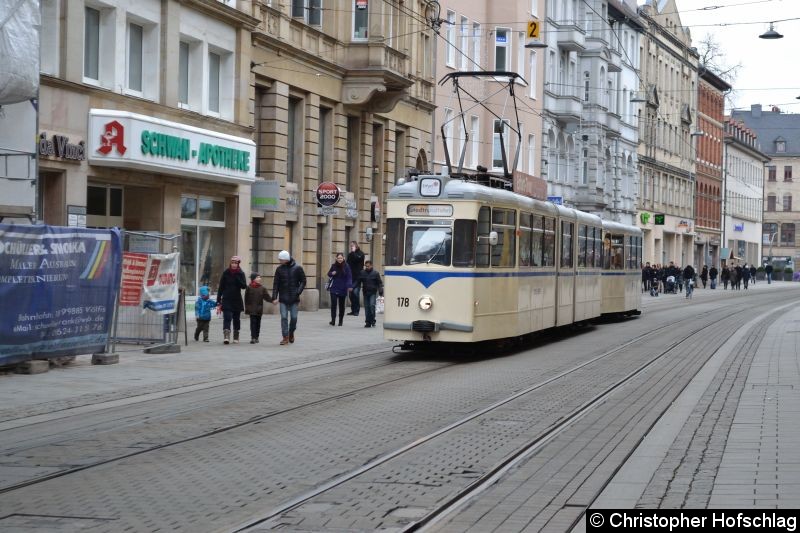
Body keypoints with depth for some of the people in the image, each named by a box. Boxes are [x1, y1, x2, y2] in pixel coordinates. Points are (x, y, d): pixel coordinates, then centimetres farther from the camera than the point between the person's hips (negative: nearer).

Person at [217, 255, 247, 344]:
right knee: (227, 318, -15)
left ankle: (236, 337, 22)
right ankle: (226, 337, -26)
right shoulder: (226, 273, 1)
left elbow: (244, 286, -10)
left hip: (237, 300, 2)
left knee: (236, 319, 10)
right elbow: (220, 288, 2)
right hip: (226, 300, -2)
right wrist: (218, 302, -2)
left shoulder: (241, 274, 4)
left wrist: (237, 277, -19)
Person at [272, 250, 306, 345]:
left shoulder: (297, 268, -3)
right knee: (284, 317, -4)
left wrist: (298, 292, -12)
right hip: (283, 298, 1)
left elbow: (303, 281, 1)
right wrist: (274, 297, -5)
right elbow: (276, 284, 3)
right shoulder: (279, 269, 2)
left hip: (294, 298, -1)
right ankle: (285, 337, 1)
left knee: (294, 317, 5)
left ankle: (291, 333, 28)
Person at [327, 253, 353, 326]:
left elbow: (349, 277, -9)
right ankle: (333, 320, -10)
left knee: (341, 305, 9)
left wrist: (349, 286, -21)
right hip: (334, 288, 1)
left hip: (342, 289, -1)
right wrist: (332, 273, -10)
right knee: (333, 303, -12)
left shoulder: (346, 266, -6)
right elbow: (329, 274, 14)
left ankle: (340, 321, 20)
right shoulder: (334, 266, 0)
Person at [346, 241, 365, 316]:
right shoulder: (350, 254, 18)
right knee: (351, 294, 6)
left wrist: (353, 252, -11)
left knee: (355, 293, -11)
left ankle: (356, 310, -7)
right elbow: (348, 264, 19)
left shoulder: (360, 253, 0)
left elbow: (357, 259, -20)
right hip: (351, 276, 6)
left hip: (357, 276, -6)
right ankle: (353, 310, 12)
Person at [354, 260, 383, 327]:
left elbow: (380, 283, 2)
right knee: (366, 307, 3)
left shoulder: (375, 273, 0)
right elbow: (358, 282, 12)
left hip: (373, 292, -3)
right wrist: (353, 288, -1)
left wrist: (381, 291, -9)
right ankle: (368, 322, 8)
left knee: (372, 305, -18)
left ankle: (373, 321, -8)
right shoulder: (362, 273, 7)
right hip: (365, 293, 3)